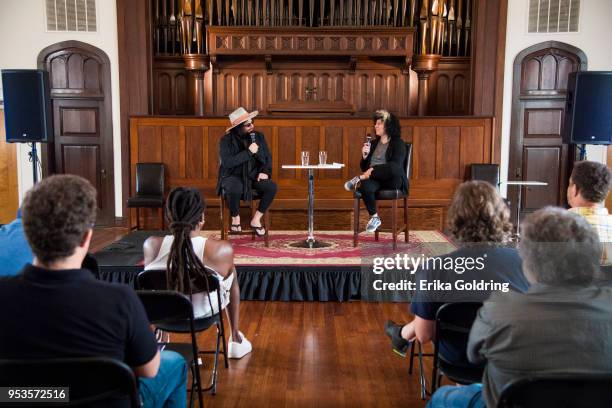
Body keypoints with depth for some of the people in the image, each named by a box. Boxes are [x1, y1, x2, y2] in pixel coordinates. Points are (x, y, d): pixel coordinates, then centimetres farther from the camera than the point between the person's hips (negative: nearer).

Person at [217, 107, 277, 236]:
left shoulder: (258, 136, 4)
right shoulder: (227, 140, -9)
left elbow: (268, 157, 12)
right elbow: (227, 162, -21)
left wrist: (265, 171, -8)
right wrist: (248, 152, -24)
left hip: (253, 176, 4)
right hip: (233, 176, -4)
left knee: (272, 187, -25)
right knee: (235, 189, -39)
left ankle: (256, 219, -7)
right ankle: (235, 218, -8)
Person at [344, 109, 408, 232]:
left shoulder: (398, 143, 3)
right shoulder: (374, 143, 19)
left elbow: (395, 166, -14)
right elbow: (364, 168, 18)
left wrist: (374, 170, -22)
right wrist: (365, 155, -2)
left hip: (391, 181, -3)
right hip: (374, 180, 4)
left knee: (392, 170, -40)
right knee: (365, 186, -34)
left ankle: (359, 179, -22)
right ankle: (374, 217, -16)